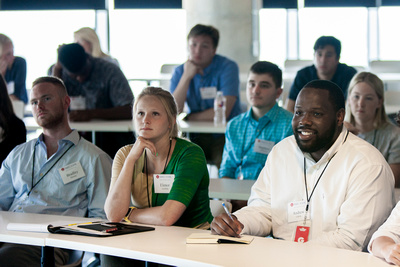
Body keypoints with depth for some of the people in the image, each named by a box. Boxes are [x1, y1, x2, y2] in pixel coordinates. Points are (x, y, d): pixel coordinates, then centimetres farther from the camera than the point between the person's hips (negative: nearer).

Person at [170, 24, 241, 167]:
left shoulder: (227, 67, -8)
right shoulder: (180, 72, 4)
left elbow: (223, 112, -17)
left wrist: (189, 117, -5)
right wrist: (186, 77, -16)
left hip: (225, 135, -4)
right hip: (197, 137, 4)